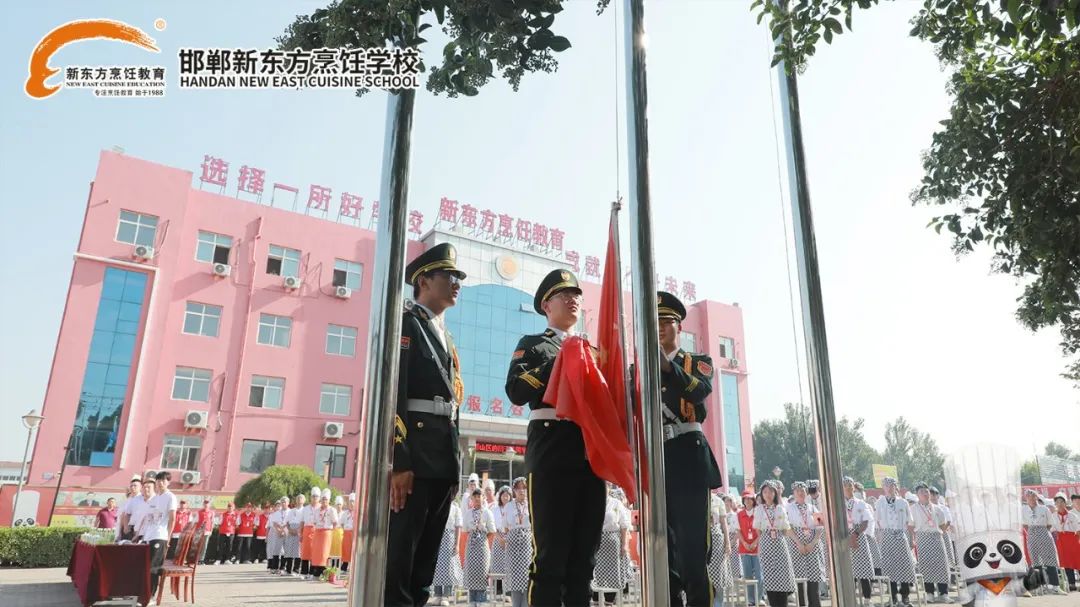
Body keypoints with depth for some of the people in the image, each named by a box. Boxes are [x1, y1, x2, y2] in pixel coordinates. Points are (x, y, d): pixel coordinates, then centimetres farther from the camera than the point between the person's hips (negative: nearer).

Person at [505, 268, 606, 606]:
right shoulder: (532, 344, 9)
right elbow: (516, 392, -7)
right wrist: (558, 361, -10)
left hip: (592, 453, 5)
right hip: (552, 452, -5)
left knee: (584, 554, 8)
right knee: (550, 553, -6)